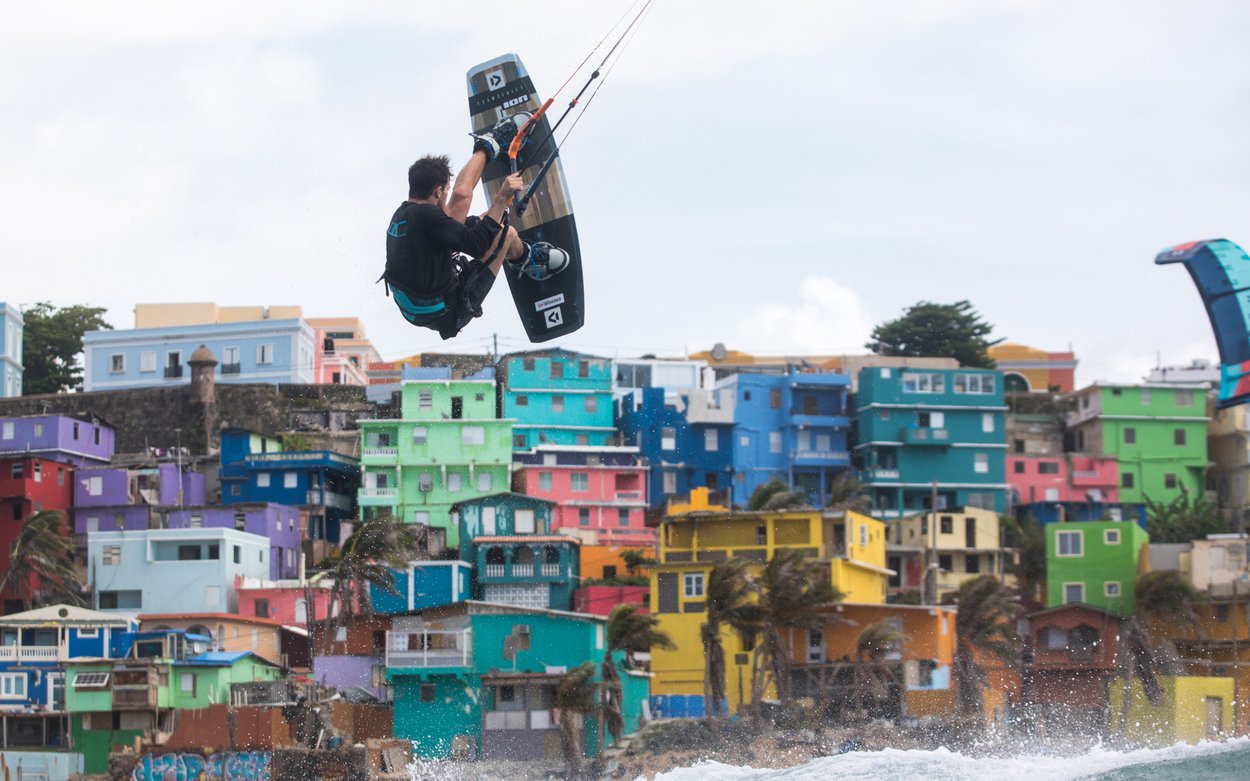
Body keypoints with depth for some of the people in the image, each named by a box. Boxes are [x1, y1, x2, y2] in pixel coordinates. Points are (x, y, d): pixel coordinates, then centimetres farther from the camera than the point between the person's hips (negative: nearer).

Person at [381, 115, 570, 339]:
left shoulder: (401, 214, -2)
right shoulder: (425, 216, -29)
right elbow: (476, 243, -32)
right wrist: (502, 198, -29)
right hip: (448, 314, -8)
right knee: (507, 233, 1)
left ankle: (488, 146, 33)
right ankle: (527, 260, 34)